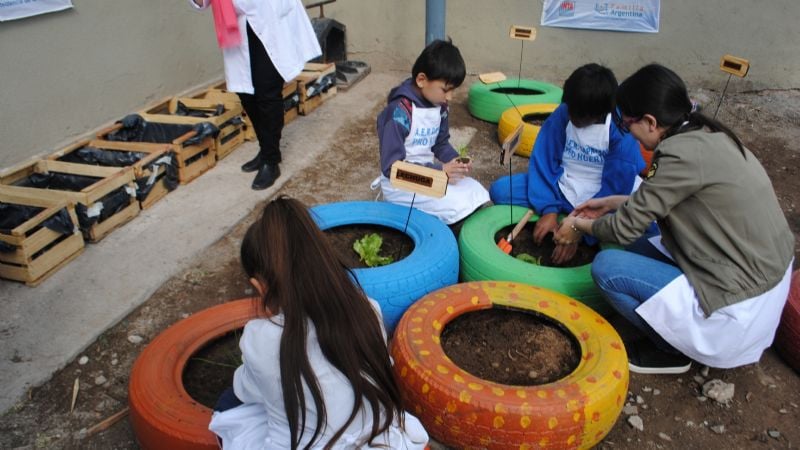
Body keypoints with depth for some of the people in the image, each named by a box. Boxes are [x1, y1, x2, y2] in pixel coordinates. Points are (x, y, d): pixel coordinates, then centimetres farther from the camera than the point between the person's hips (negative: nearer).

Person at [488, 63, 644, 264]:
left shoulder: (622, 130, -20)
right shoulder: (563, 114, -12)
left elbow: (615, 190, -20)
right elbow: (543, 161, -8)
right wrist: (549, 209, -18)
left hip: (601, 199, -2)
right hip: (561, 189, 3)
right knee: (500, 190, -13)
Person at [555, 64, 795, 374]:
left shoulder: (683, 154, -23)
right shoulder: (707, 136, 3)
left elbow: (626, 227, -14)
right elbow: (661, 200, 17)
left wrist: (580, 225, 5)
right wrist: (611, 203, 21)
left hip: (737, 310, -9)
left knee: (606, 267, -9)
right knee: (637, 250, 17)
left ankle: (672, 350, 6)